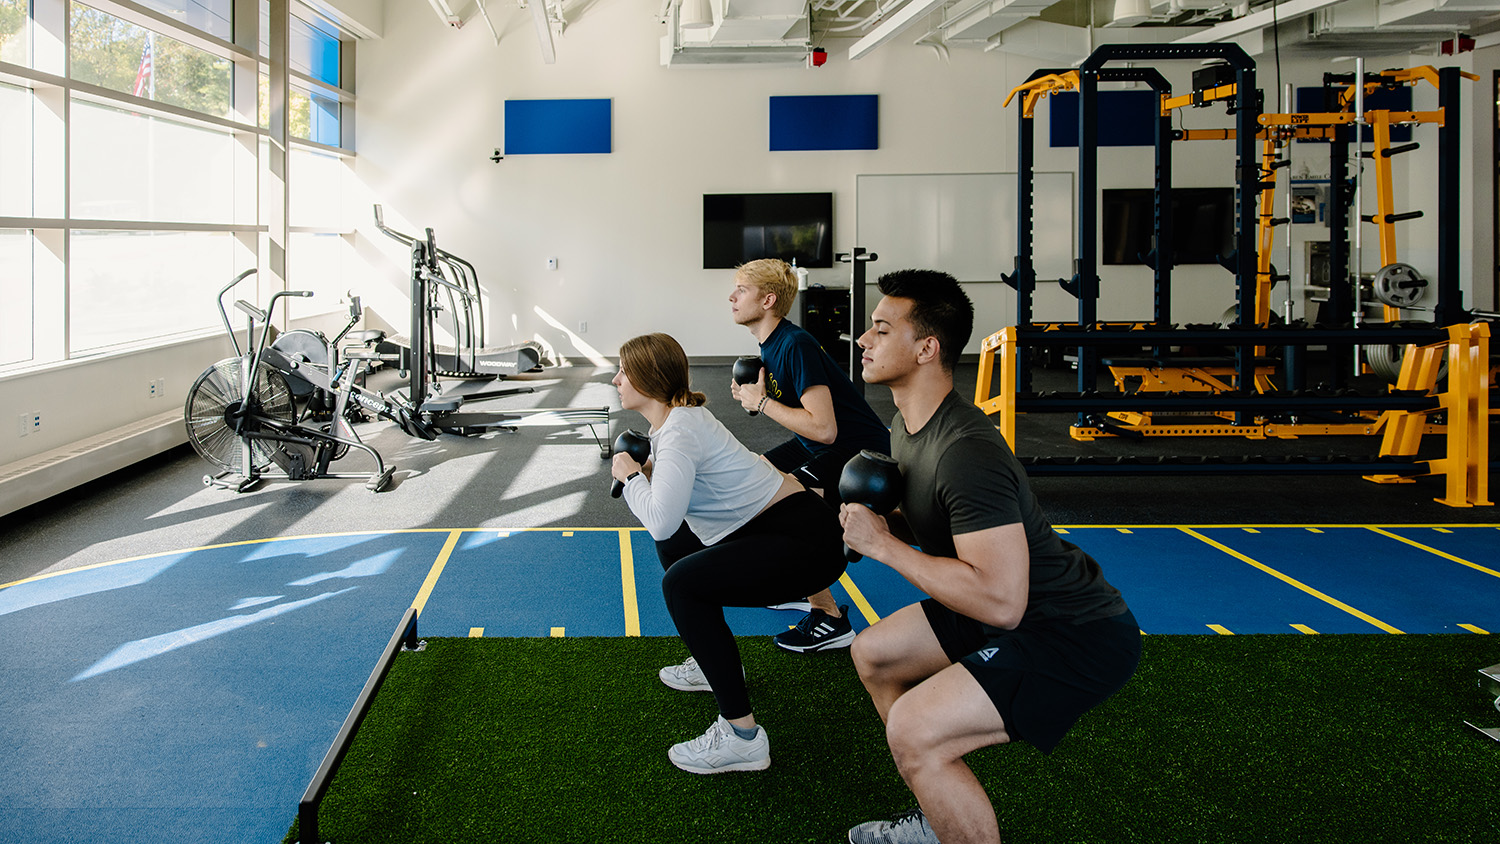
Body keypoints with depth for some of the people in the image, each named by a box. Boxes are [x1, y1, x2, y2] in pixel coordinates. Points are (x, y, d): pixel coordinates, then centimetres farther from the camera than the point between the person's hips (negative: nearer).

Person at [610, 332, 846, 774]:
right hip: (768, 525, 11)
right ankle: (716, 664, 36)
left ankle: (742, 738, -19)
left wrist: (631, 475, -14)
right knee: (674, 546, 24)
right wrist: (645, 473, -1)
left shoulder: (679, 432, -20)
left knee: (681, 584, -22)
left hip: (806, 541, -11)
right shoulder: (676, 415, 11)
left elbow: (661, 520, -32)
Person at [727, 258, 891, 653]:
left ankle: (829, 619, -11)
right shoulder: (771, 343, 5)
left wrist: (762, 402, -21)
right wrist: (751, 394, -2)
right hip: (818, 444, 11)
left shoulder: (796, 346, -25)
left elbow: (823, 428, -31)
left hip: (860, 449, -11)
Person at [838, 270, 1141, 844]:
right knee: (874, 655, 18)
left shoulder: (966, 452, -28)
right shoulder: (906, 423, 4)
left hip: (1078, 635, -11)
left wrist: (884, 545, -24)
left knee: (915, 731, -24)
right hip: (1024, 616, 11)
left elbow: (1000, 600, -34)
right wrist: (879, 522, 0)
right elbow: (935, 524, 22)